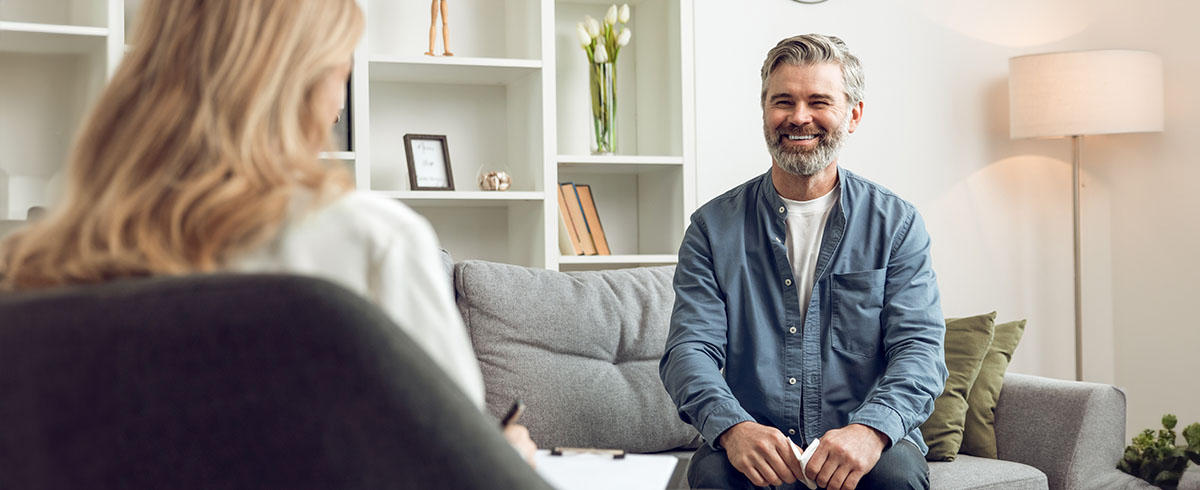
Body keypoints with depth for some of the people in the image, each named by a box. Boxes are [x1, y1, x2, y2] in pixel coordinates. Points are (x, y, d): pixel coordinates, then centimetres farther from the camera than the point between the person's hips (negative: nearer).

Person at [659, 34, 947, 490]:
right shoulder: (714, 227, 7)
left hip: (863, 448, 1)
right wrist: (733, 427, -25)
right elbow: (689, 347, -3)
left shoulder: (897, 224, 6)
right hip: (754, 448, 0)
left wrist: (870, 429, -26)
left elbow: (919, 348, -4)